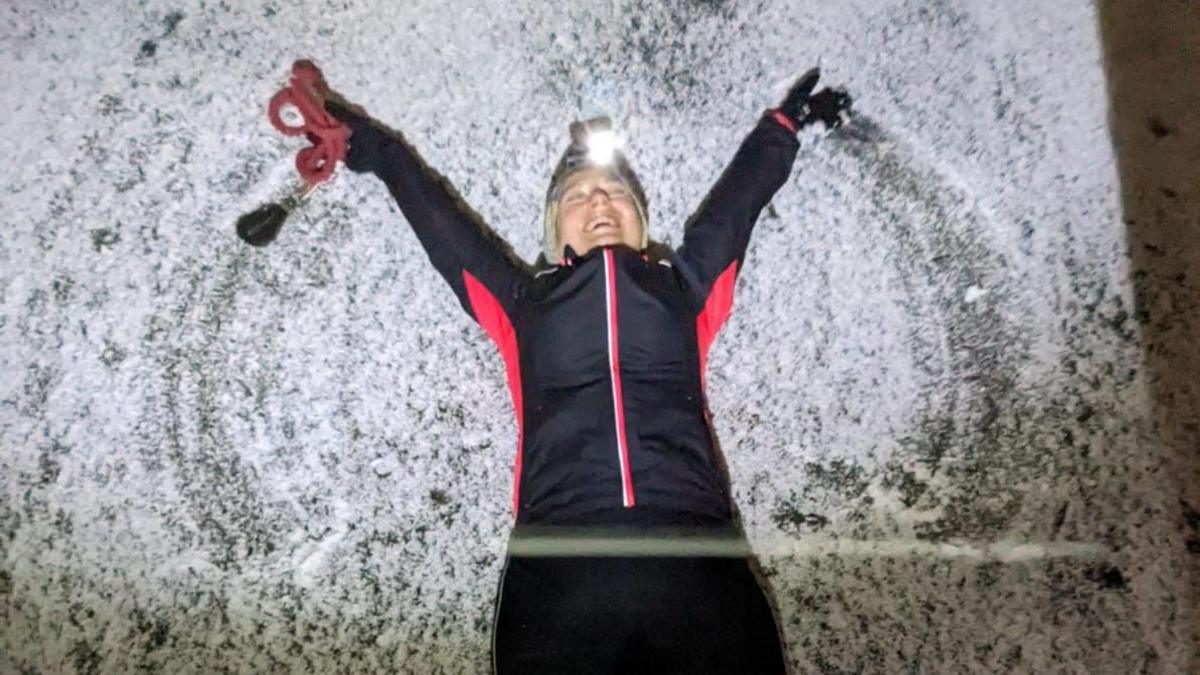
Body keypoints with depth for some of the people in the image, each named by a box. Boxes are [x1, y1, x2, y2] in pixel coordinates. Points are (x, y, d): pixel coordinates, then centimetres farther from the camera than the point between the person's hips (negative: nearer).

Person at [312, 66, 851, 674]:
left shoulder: (684, 287, 23)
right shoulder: (522, 298, 22)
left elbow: (737, 198, 36)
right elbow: (439, 217, 31)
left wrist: (785, 123, 49)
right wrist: (374, 146, 40)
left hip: (699, 565, 1)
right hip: (556, 571, 0)